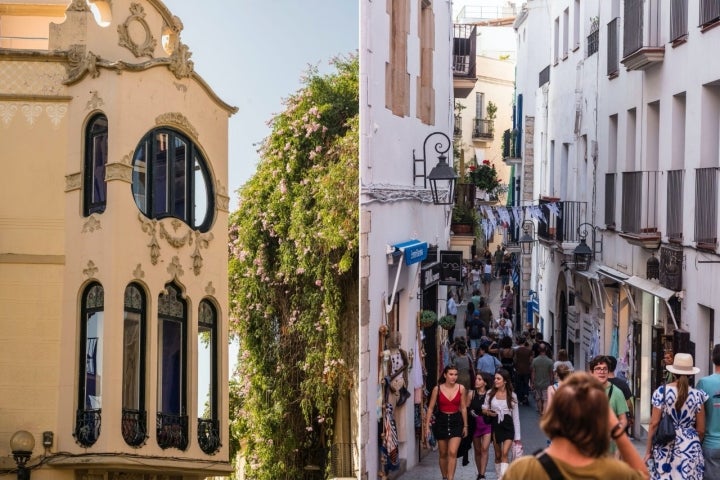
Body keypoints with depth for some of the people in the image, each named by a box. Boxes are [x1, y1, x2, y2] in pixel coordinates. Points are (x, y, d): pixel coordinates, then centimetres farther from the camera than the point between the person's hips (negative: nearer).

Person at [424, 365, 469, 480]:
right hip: (441, 421, 1)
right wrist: (427, 425, -3)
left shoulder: (461, 388, -1)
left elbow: (463, 408, 7)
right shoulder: (437, 389, -4)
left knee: (452, 453, -14)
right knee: (443, 454, 11)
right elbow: (430, 407, 1)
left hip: (456, 421, -1)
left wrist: (465, 425, 10)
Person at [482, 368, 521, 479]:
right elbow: (484, 409, 13)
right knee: (498, 455, 9)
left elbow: (516, 416, 3)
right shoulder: (490, 394, 1)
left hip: (508, 426, -2)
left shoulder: (512, 396, 0)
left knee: (504, 454, -17)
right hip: (495, 425, 2)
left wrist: (517, 436, 1)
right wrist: (487, 412, -13)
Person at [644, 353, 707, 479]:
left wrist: (648, 450, 5)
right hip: (690, 448, 1)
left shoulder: (661, 391, -4)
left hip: (665, 447, 0)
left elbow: (654, 424, -4)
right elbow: (701, 430, 4)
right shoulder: (697, 395, -1)